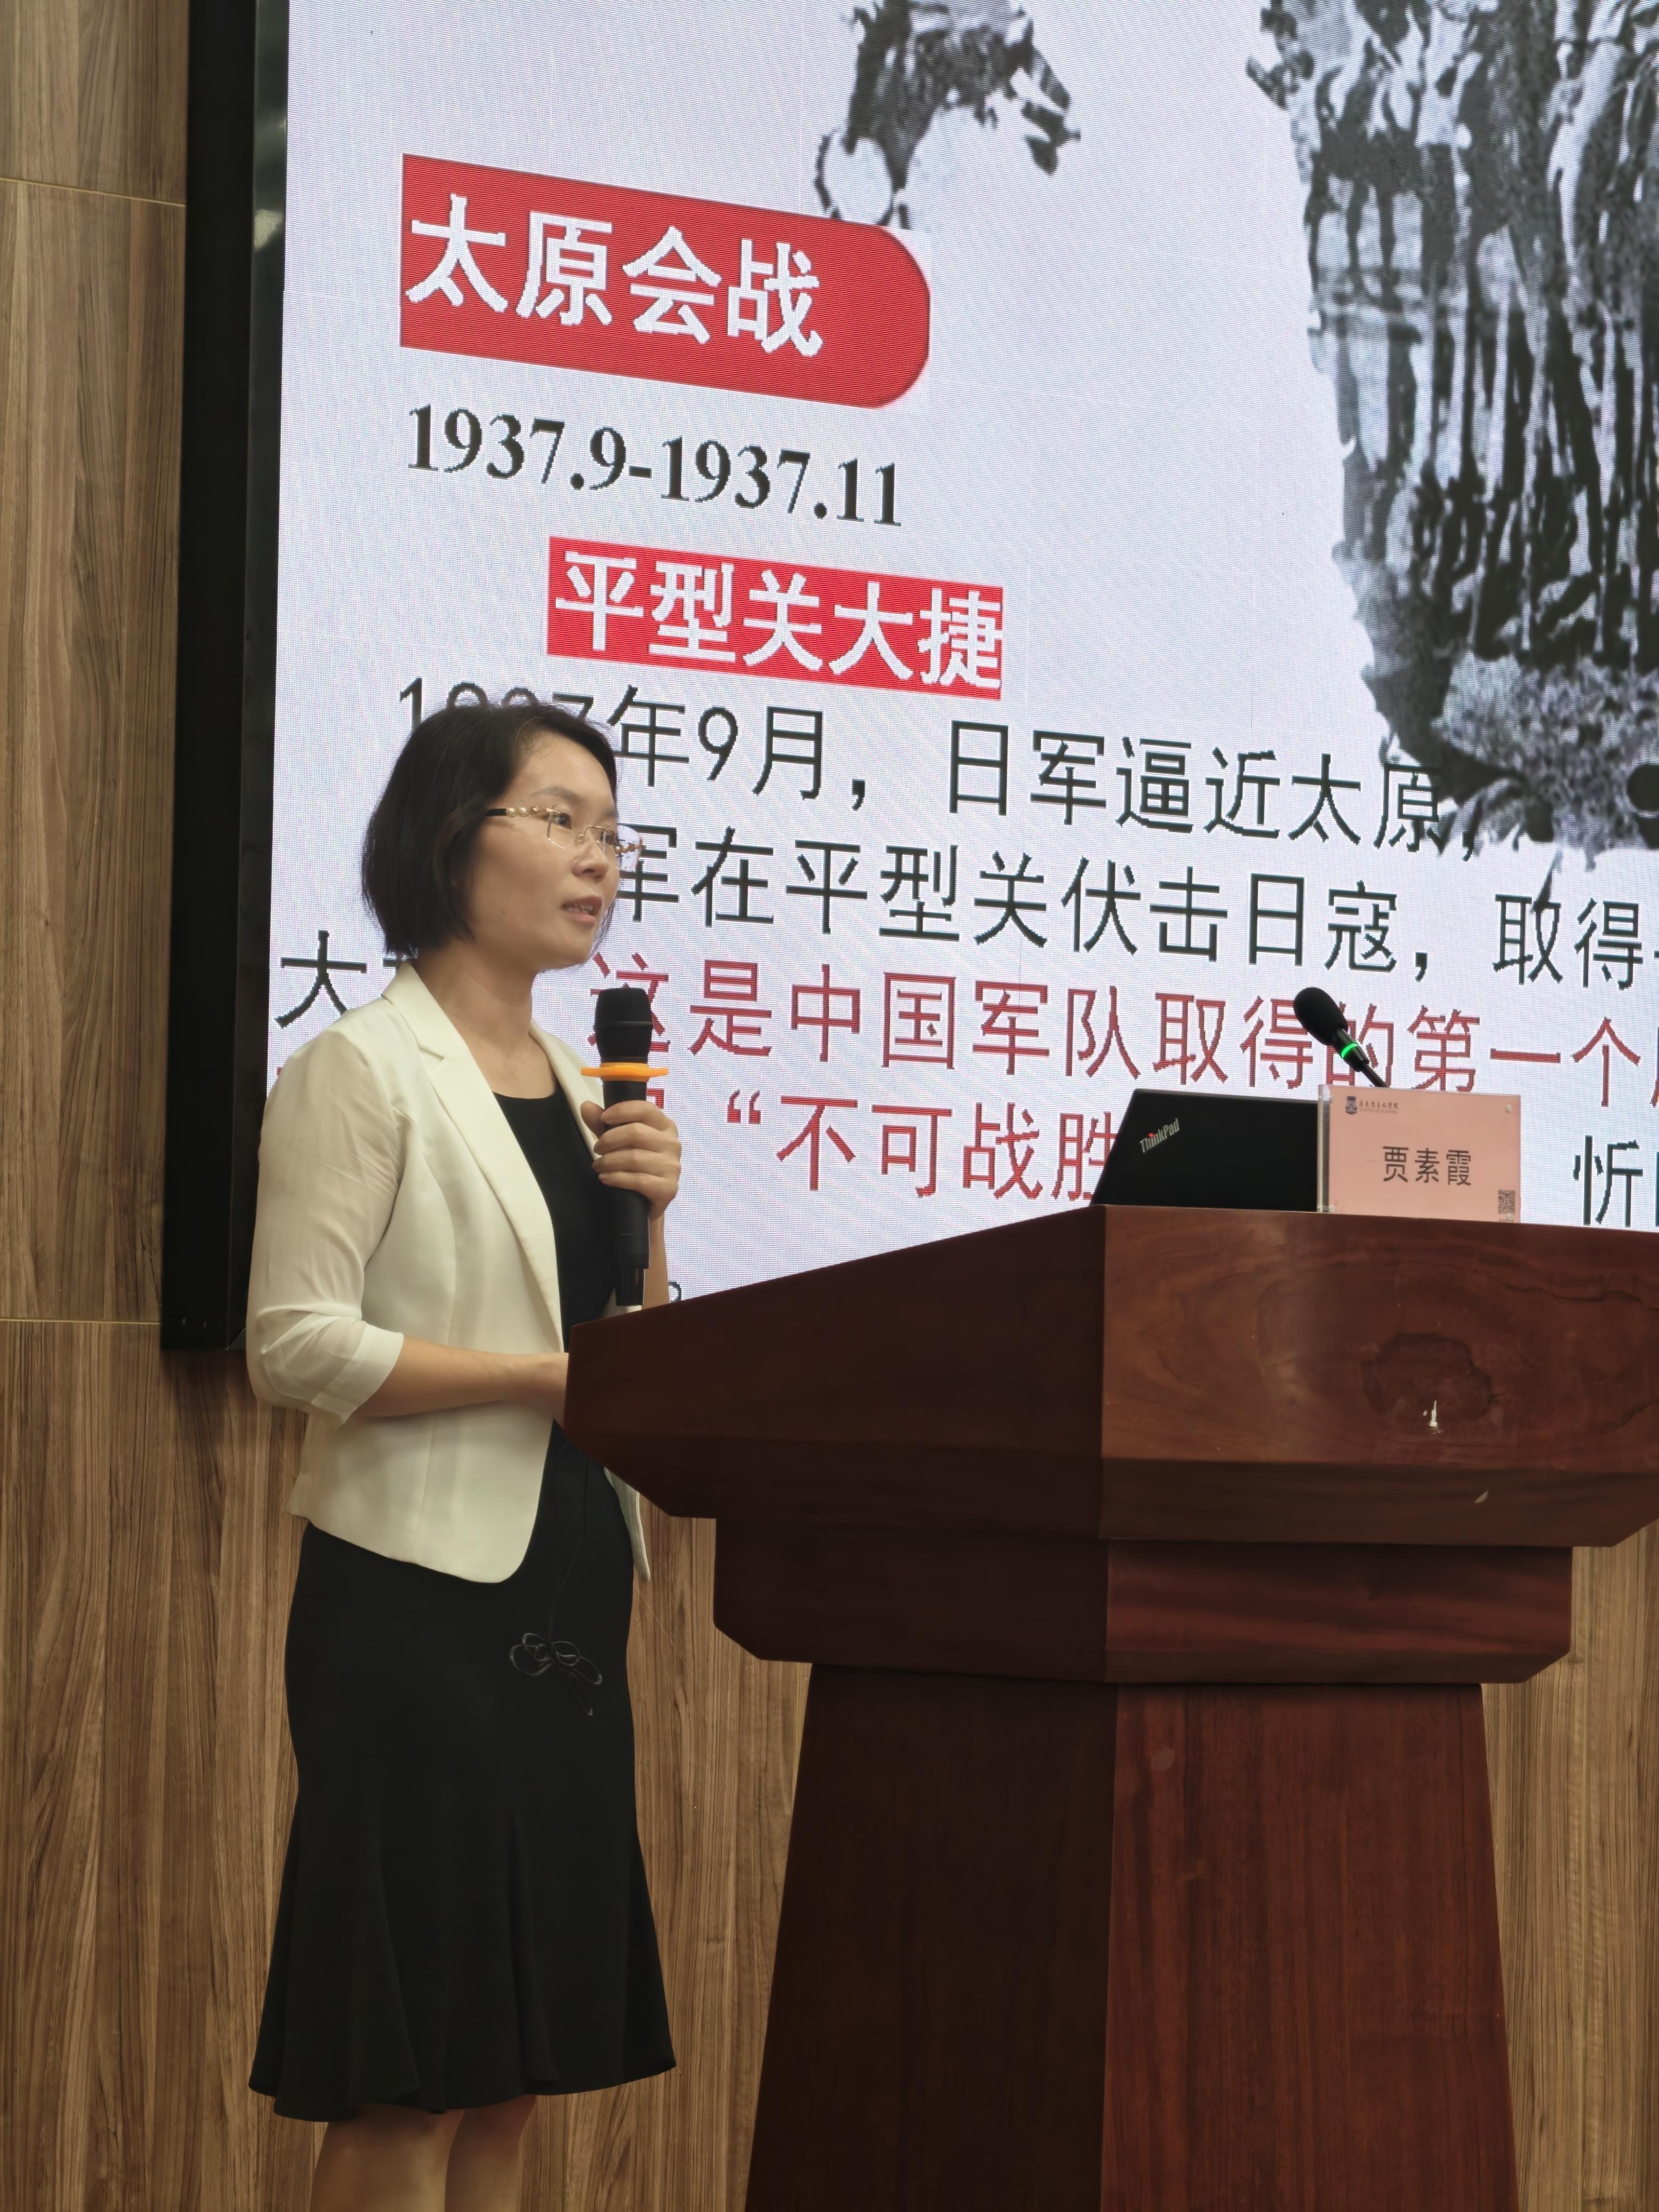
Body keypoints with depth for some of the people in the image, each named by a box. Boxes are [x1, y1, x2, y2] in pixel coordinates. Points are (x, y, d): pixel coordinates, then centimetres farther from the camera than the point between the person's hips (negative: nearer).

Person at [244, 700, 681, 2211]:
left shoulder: (580, 1089, 16)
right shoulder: (364, 1071, -6)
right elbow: (296, 1345, -14)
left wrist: (649, 1214, 0)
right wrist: (548, 1377, -17)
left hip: (567, 1602, 7)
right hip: (425, 1598, -7)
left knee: (518, 2066, 8)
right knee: (410, 2081, -7)